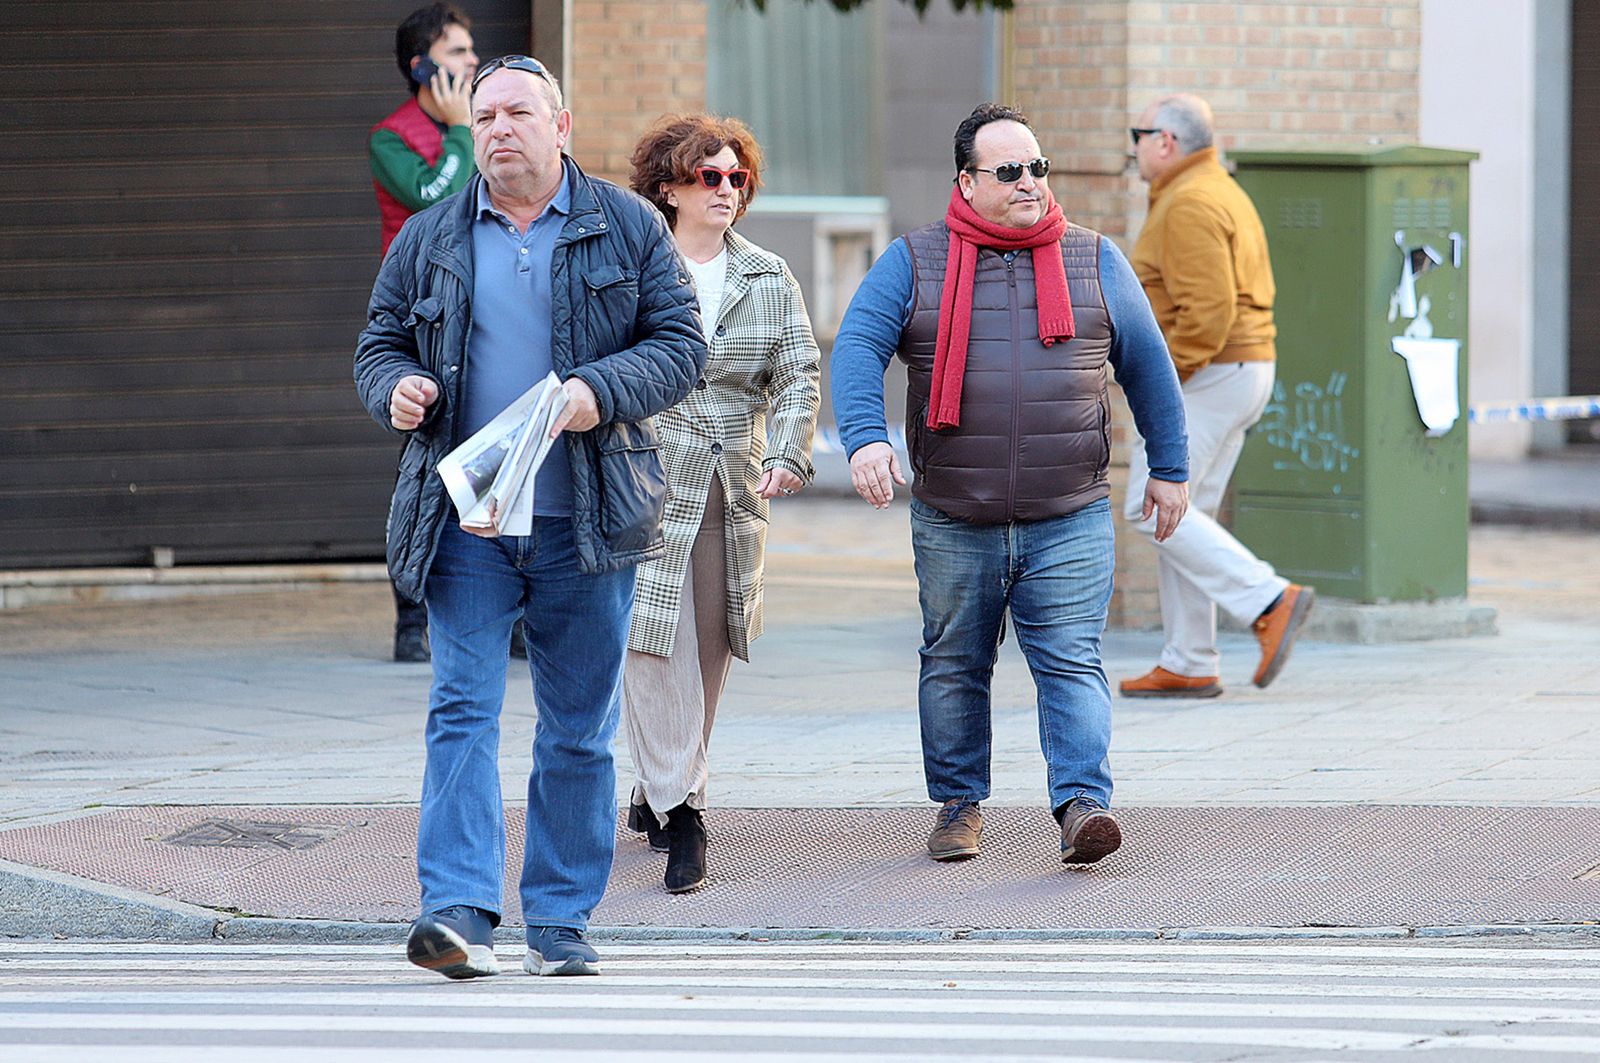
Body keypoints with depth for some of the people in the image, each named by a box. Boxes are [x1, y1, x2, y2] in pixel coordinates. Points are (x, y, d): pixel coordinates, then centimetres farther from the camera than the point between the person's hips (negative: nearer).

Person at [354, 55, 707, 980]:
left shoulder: (628, 228, 5)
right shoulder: (428, 241, 10)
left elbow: (682, 345, 2)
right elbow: (380, 343, 15)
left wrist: (601, 390, -16)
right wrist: (396, 388, -8)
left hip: (587, 522, 0)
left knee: (580, 728, 5)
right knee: (462, 710, -11)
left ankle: (562, 921, 14)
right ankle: (459, 911, -16)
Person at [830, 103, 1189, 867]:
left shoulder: (1093, 260, 8)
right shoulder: (914, 263, 4)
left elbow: (1148, 366, 15)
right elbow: (857, 348, -7)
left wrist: (1169, 468, 16)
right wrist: (864, 436, -24)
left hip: (1069, 522, -1)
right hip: (954, 524, 1)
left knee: (1071, 663, -9)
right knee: (954, 667, 9)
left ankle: (1083, 805, -14)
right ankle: (958, 805, 20)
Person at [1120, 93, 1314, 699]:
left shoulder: (1187, 206, -16)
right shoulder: (1224, 195, 18)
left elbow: (1208, 310, -25)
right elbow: (1249, 296, 21)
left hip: (1203, 377, -10)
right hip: (1244, 372, 10)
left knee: (1152, 507, -9)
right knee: (1182, 515, 10)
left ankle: (1270, 602, -14)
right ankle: (1188, 667, 8)